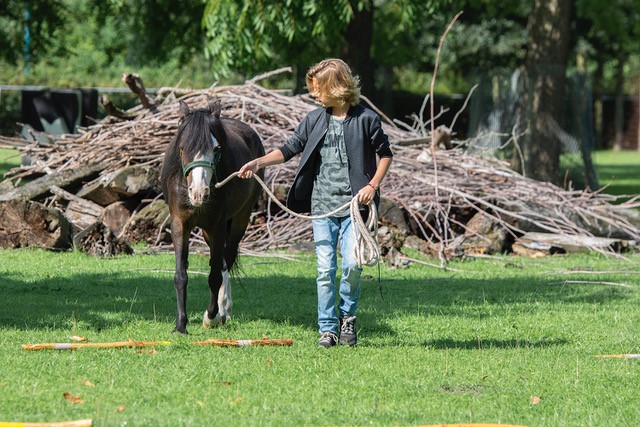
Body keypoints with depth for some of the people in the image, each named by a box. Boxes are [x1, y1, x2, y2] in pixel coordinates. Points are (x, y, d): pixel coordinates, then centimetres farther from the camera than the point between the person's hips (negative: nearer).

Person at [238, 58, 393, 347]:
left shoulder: (365, 119, -3)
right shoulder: (314, 120, 8)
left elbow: (385, 153, 6)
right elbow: (289, 149, 10)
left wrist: (373, 185, -7)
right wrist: (259, 163, -3)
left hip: (354, 204, -3)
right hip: (322, 206, 3)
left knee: (352, 263, -12)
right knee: (325, 269, -1)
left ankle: (347, 314, 14)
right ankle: (327, 329, 6)